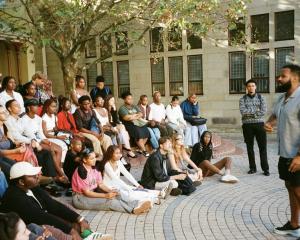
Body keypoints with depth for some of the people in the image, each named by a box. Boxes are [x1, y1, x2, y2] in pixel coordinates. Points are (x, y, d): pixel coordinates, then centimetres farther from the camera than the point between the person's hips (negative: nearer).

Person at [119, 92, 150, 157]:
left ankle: (140, 148, -5)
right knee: (138, 132, -30)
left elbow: (140, 114, 11)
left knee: (146, 131, -18)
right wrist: (136, 115, 1)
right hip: (129, 124, -6)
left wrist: (133, 116, -8)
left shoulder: (134, 106, 24)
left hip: (139, 122, 6)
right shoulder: (122, 108, 3)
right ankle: (144, 150, -20)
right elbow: (126, 118, -12)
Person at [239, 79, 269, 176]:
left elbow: (264, 111, -8)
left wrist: (249, 113, -11)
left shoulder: (261, 97, 5)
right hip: (247, 125, 0)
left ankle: (265, 168, 6)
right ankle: (252, 168, 17)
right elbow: (243, 111, -12)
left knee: (263, 147, -1)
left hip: (259, 124, 0)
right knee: (250, 147, 7)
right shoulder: (243, 99, 3)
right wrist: (256, 110, -10)